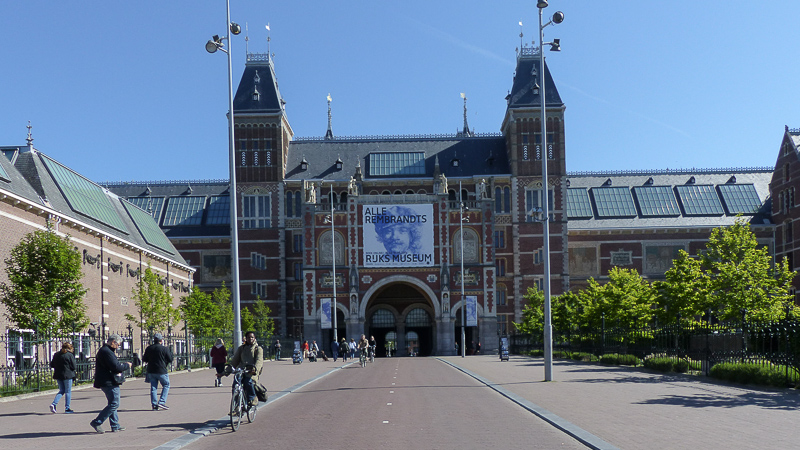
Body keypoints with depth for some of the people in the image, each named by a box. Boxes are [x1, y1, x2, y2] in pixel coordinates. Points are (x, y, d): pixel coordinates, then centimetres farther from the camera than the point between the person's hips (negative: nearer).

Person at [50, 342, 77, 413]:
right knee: (68, 391, 4)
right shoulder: (70, 355, -10)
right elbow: (74, 366, -10)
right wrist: (76, 364, 10)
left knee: (61, 391, 17)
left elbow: (51, 365, 10)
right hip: (67, 375, -5)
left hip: (58, 375, 5)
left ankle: (54, 404, -1)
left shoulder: (56, 354, 7)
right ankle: (67, 408, 6)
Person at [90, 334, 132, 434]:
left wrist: (122, 366, 7)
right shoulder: (107, 352, -17)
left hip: (106, 382, 11)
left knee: (112, 404, 16)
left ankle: (115, 425, 21)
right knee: (114, 404, -8)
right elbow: (116, 366, -23)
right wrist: (127, 365, -7)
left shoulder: (103, 350, 18)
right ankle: (97, 422, -7)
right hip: (109, 382, -11)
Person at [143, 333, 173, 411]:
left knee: (153, 388, 10)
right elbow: (170, 359, -6)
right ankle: (161, 402, -3)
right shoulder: (164, 349, -12)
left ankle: (154, 404, 8)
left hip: (151, 371, 5)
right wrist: (170, 352, 10)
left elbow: (144, 360, 10)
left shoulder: (148, 349, 2)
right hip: (161, 371, -4)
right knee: (166, 385, 9)